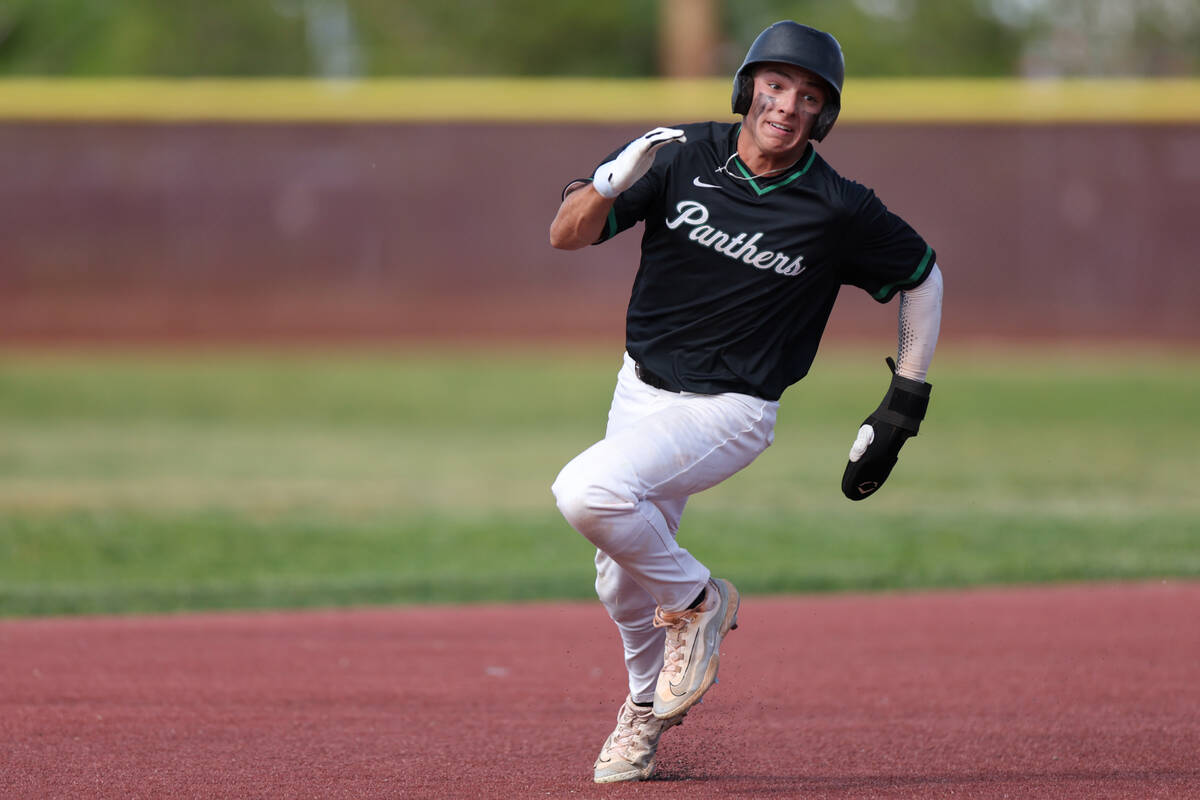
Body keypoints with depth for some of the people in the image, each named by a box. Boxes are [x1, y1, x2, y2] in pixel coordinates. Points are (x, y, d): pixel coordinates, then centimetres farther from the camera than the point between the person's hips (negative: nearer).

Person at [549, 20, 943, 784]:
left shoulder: (839, 211, -14)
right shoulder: (685, 156, -8)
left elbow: (923, 273, 3)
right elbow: (567, 235, -9)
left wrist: (905, 404, 1)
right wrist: (614, 180, -30)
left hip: (728, 412, -5)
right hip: (642, 390, 5)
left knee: (588, 491, -28)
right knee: (624, 583, 15)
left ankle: (697, 601, -5)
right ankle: (649, 706, 43)